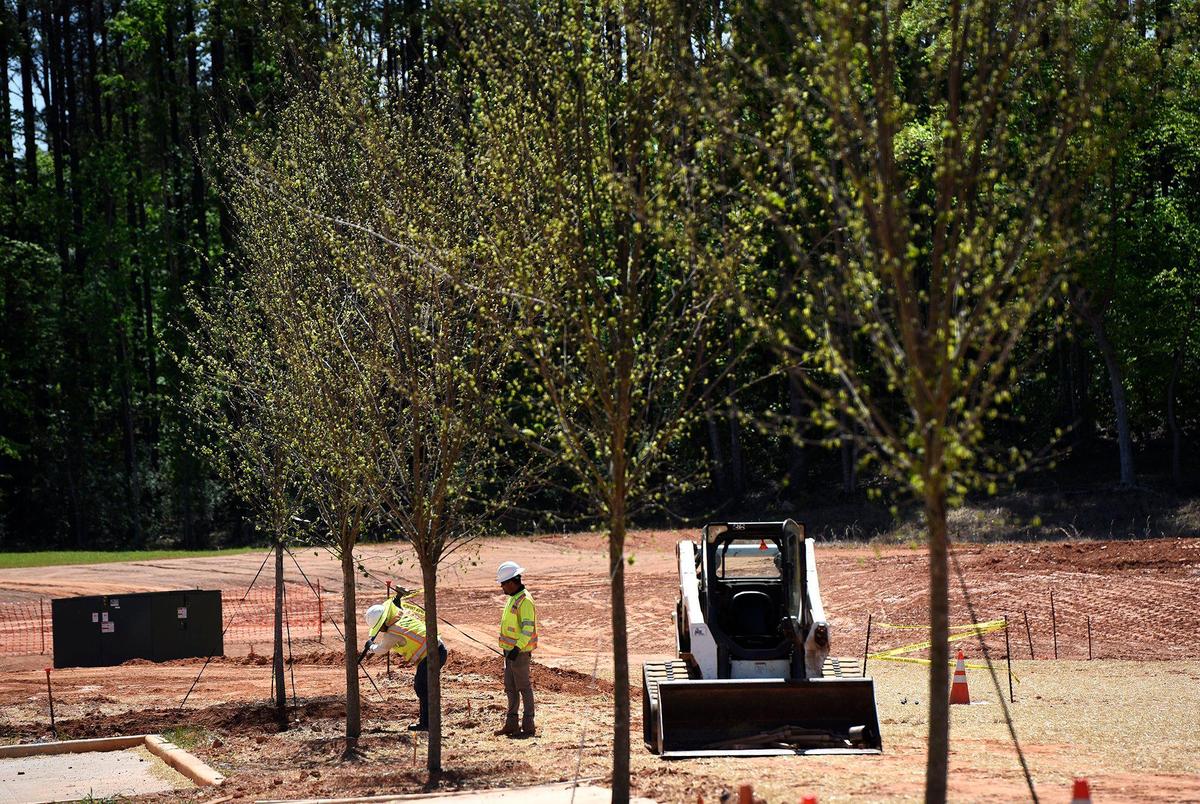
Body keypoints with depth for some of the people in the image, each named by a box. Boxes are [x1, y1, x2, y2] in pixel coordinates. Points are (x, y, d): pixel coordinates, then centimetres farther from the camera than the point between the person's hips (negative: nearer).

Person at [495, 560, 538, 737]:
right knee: (510, 687, 13)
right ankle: (511, 724, 19)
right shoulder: (513, 598, 14)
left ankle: (528, 726, -2)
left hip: (520, 652, -10)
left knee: (524, 687, -5)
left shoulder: (525, 601, -18)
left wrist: (517, 648, -29)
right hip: (510, 651, 10)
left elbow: (528, 628, -24)